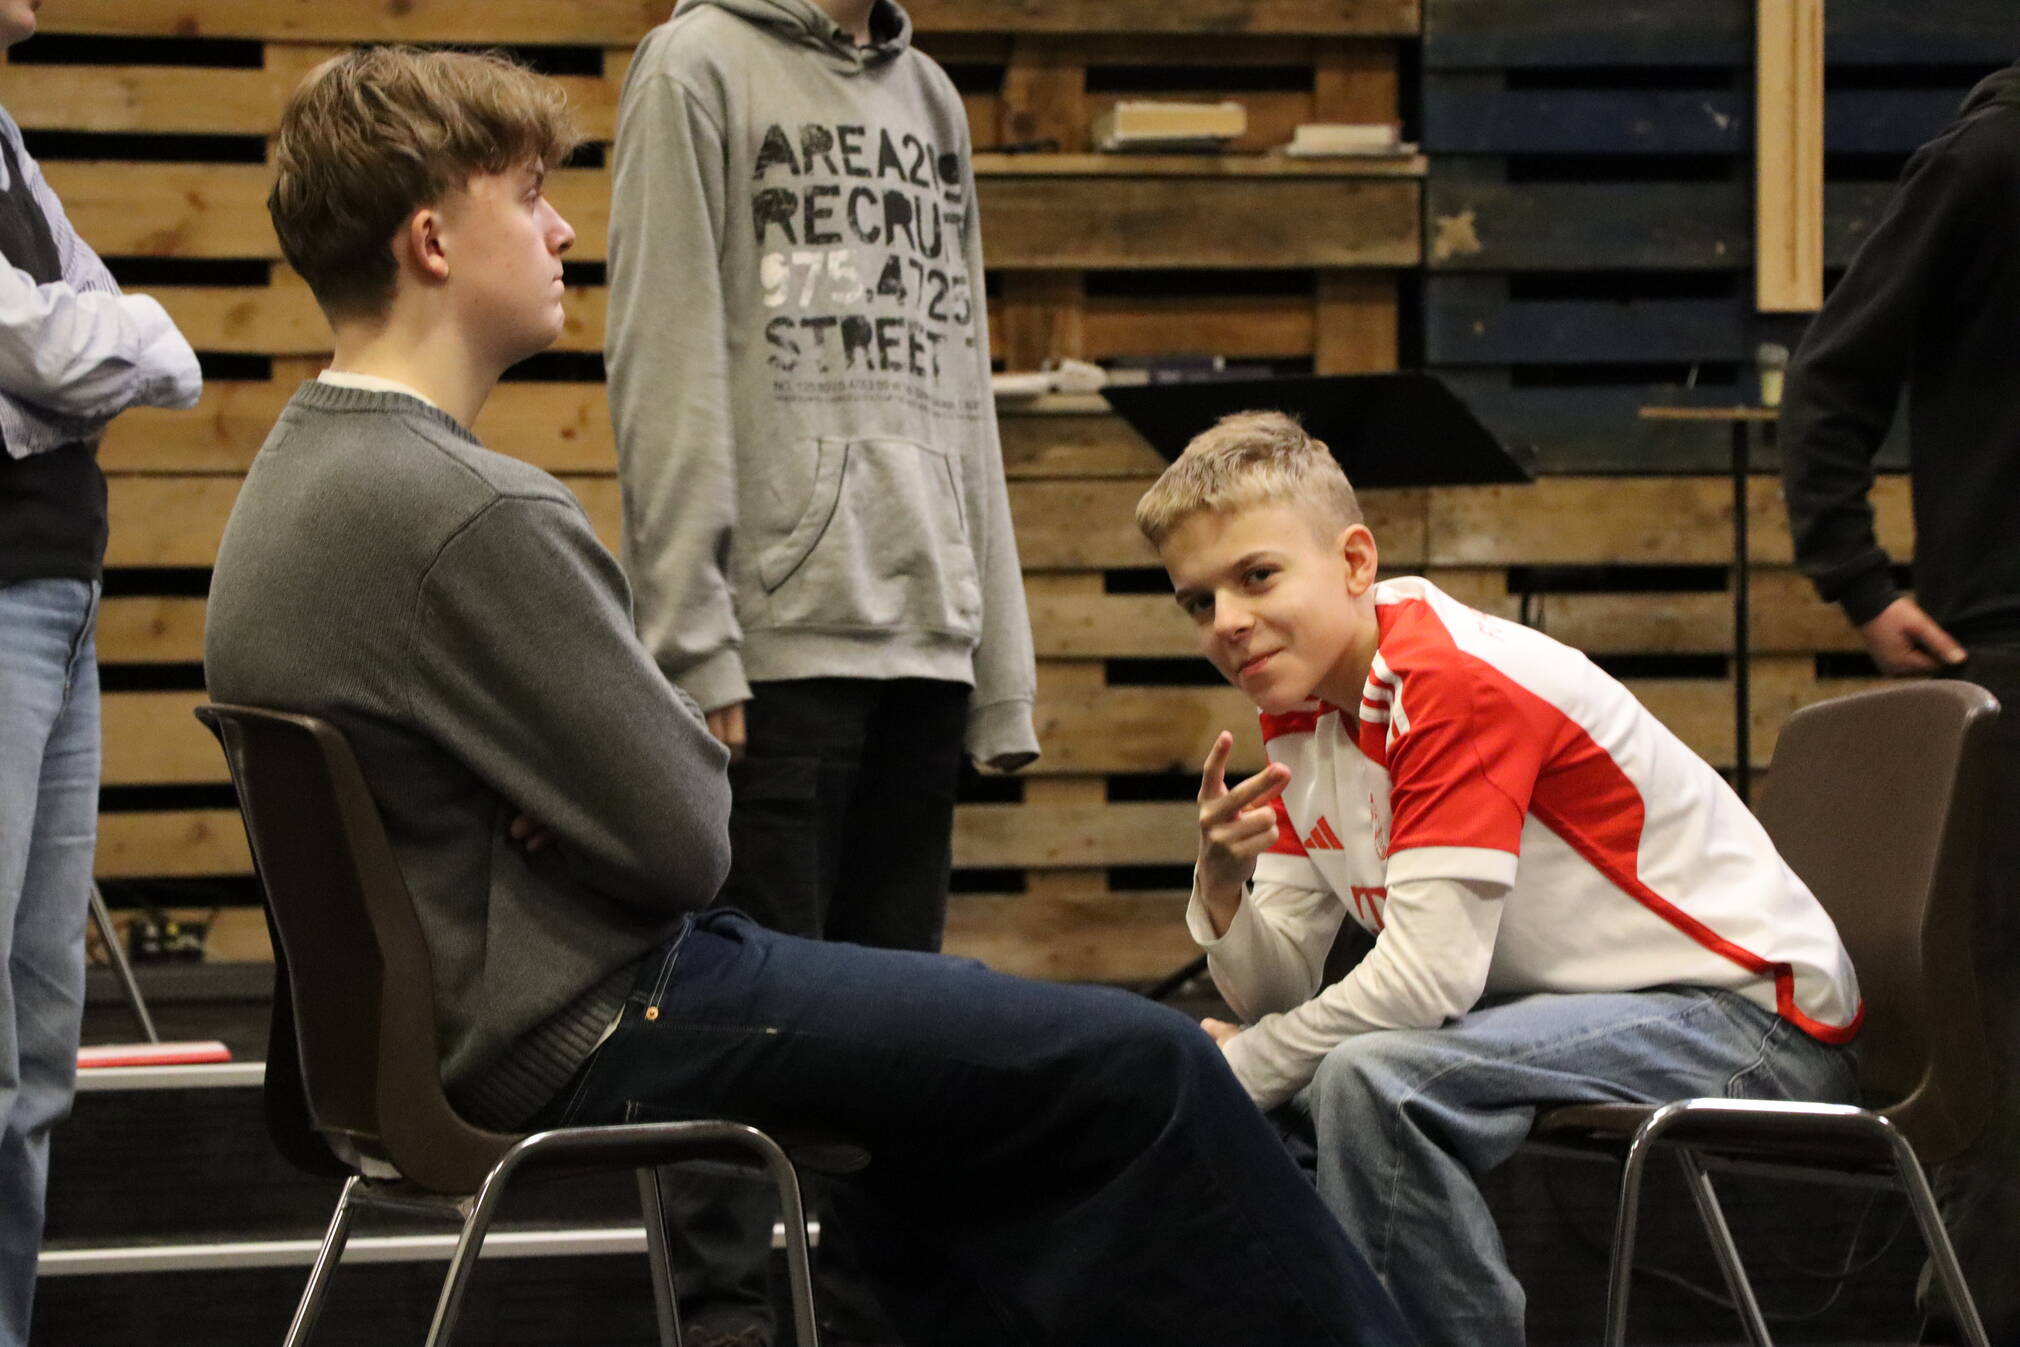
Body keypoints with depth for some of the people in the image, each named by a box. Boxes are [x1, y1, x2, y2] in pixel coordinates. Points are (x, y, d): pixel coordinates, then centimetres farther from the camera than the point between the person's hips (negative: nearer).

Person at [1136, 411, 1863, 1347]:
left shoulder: (1458, 684, -21)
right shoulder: (1301, 714, 6)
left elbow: (1430, 973, -26)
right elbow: (1279, 992, 3)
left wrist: (1241, 1068, -13)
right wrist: (1222, 888, -18)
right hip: (1587, 1004, 10)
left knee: (1374, 1079, -29)